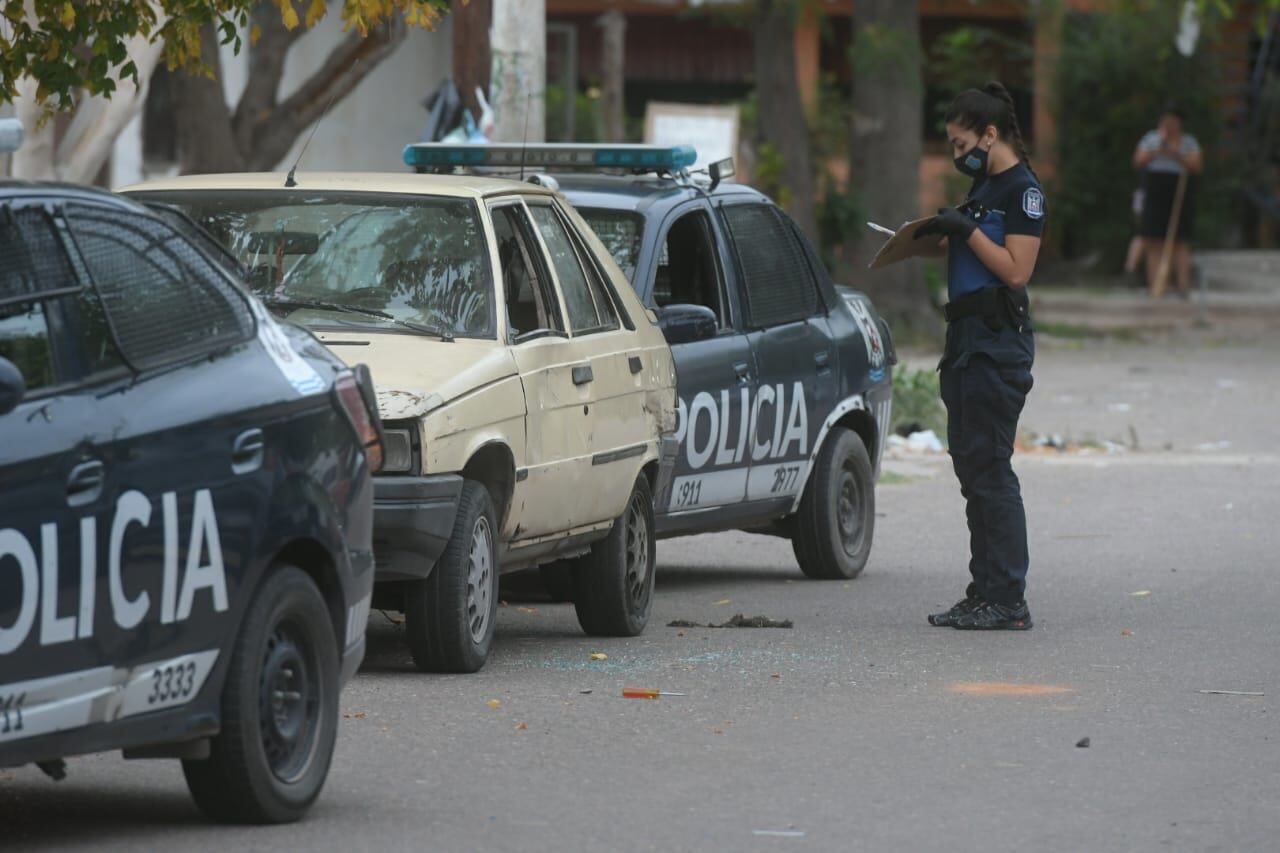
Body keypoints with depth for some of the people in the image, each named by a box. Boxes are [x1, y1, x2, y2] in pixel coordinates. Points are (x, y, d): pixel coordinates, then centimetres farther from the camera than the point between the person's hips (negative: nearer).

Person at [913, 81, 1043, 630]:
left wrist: (967, 230, -16)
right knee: (970, 465, 10)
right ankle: (985, 593, 13)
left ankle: (1007, 601, -10)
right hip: (967, 337, 10)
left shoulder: (1023, 189, -10)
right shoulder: (984, 184, 18)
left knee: (990, 467, -11)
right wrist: (944, 234, 10)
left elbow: (1016, 271, -17)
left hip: (999, 340, -10)